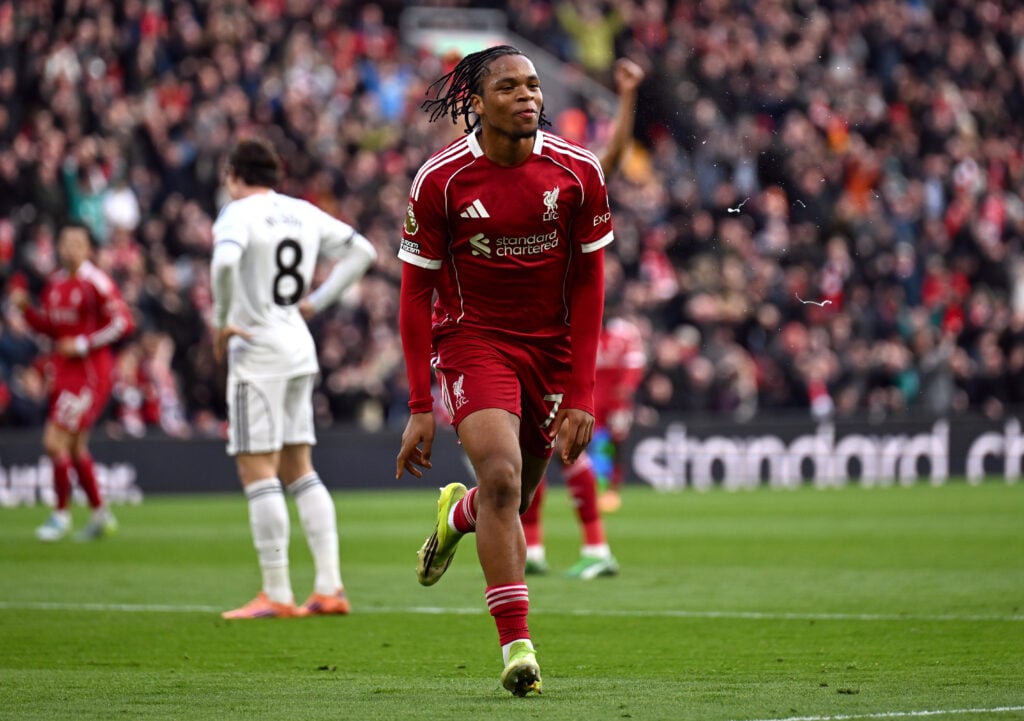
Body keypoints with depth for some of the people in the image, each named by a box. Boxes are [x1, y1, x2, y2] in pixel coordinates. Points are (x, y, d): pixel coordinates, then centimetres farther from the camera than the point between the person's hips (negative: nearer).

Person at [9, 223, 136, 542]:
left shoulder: (95, 282, -12)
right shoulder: (54, 284, 11)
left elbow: (124, 322, -15)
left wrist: (83, 344, -17)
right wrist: (26, 308, 2)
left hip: (90, 373, -8)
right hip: (65, 371, 8)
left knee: (55, 441, -12)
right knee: (75, 447, 14)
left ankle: (62, 513, 2)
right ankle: (100, 513, 26)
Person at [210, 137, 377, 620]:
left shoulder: (239, 214, -10)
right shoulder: (305, 214, 12)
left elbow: (224, 262, -29)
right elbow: (362, 252, 19)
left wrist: (221, 322, -16)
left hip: (257, 351, -7)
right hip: (300, 349, 7)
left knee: (257, 472, -5)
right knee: (299, 470, 12)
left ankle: (276, 594, -7)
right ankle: (329, 588, 7)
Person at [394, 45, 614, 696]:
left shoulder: (578, 171, -8)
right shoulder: (440, 179, -12)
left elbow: (588, 285, 0)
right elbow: (417, 294, -5)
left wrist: (582, 393, -6)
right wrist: (420, 407, -9)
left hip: (553, 344, 3)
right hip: (472, 338, -3)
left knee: (514, 500, 9)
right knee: (501, 477, -22)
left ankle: (457, 513, 48)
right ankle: (517, 647, -19)